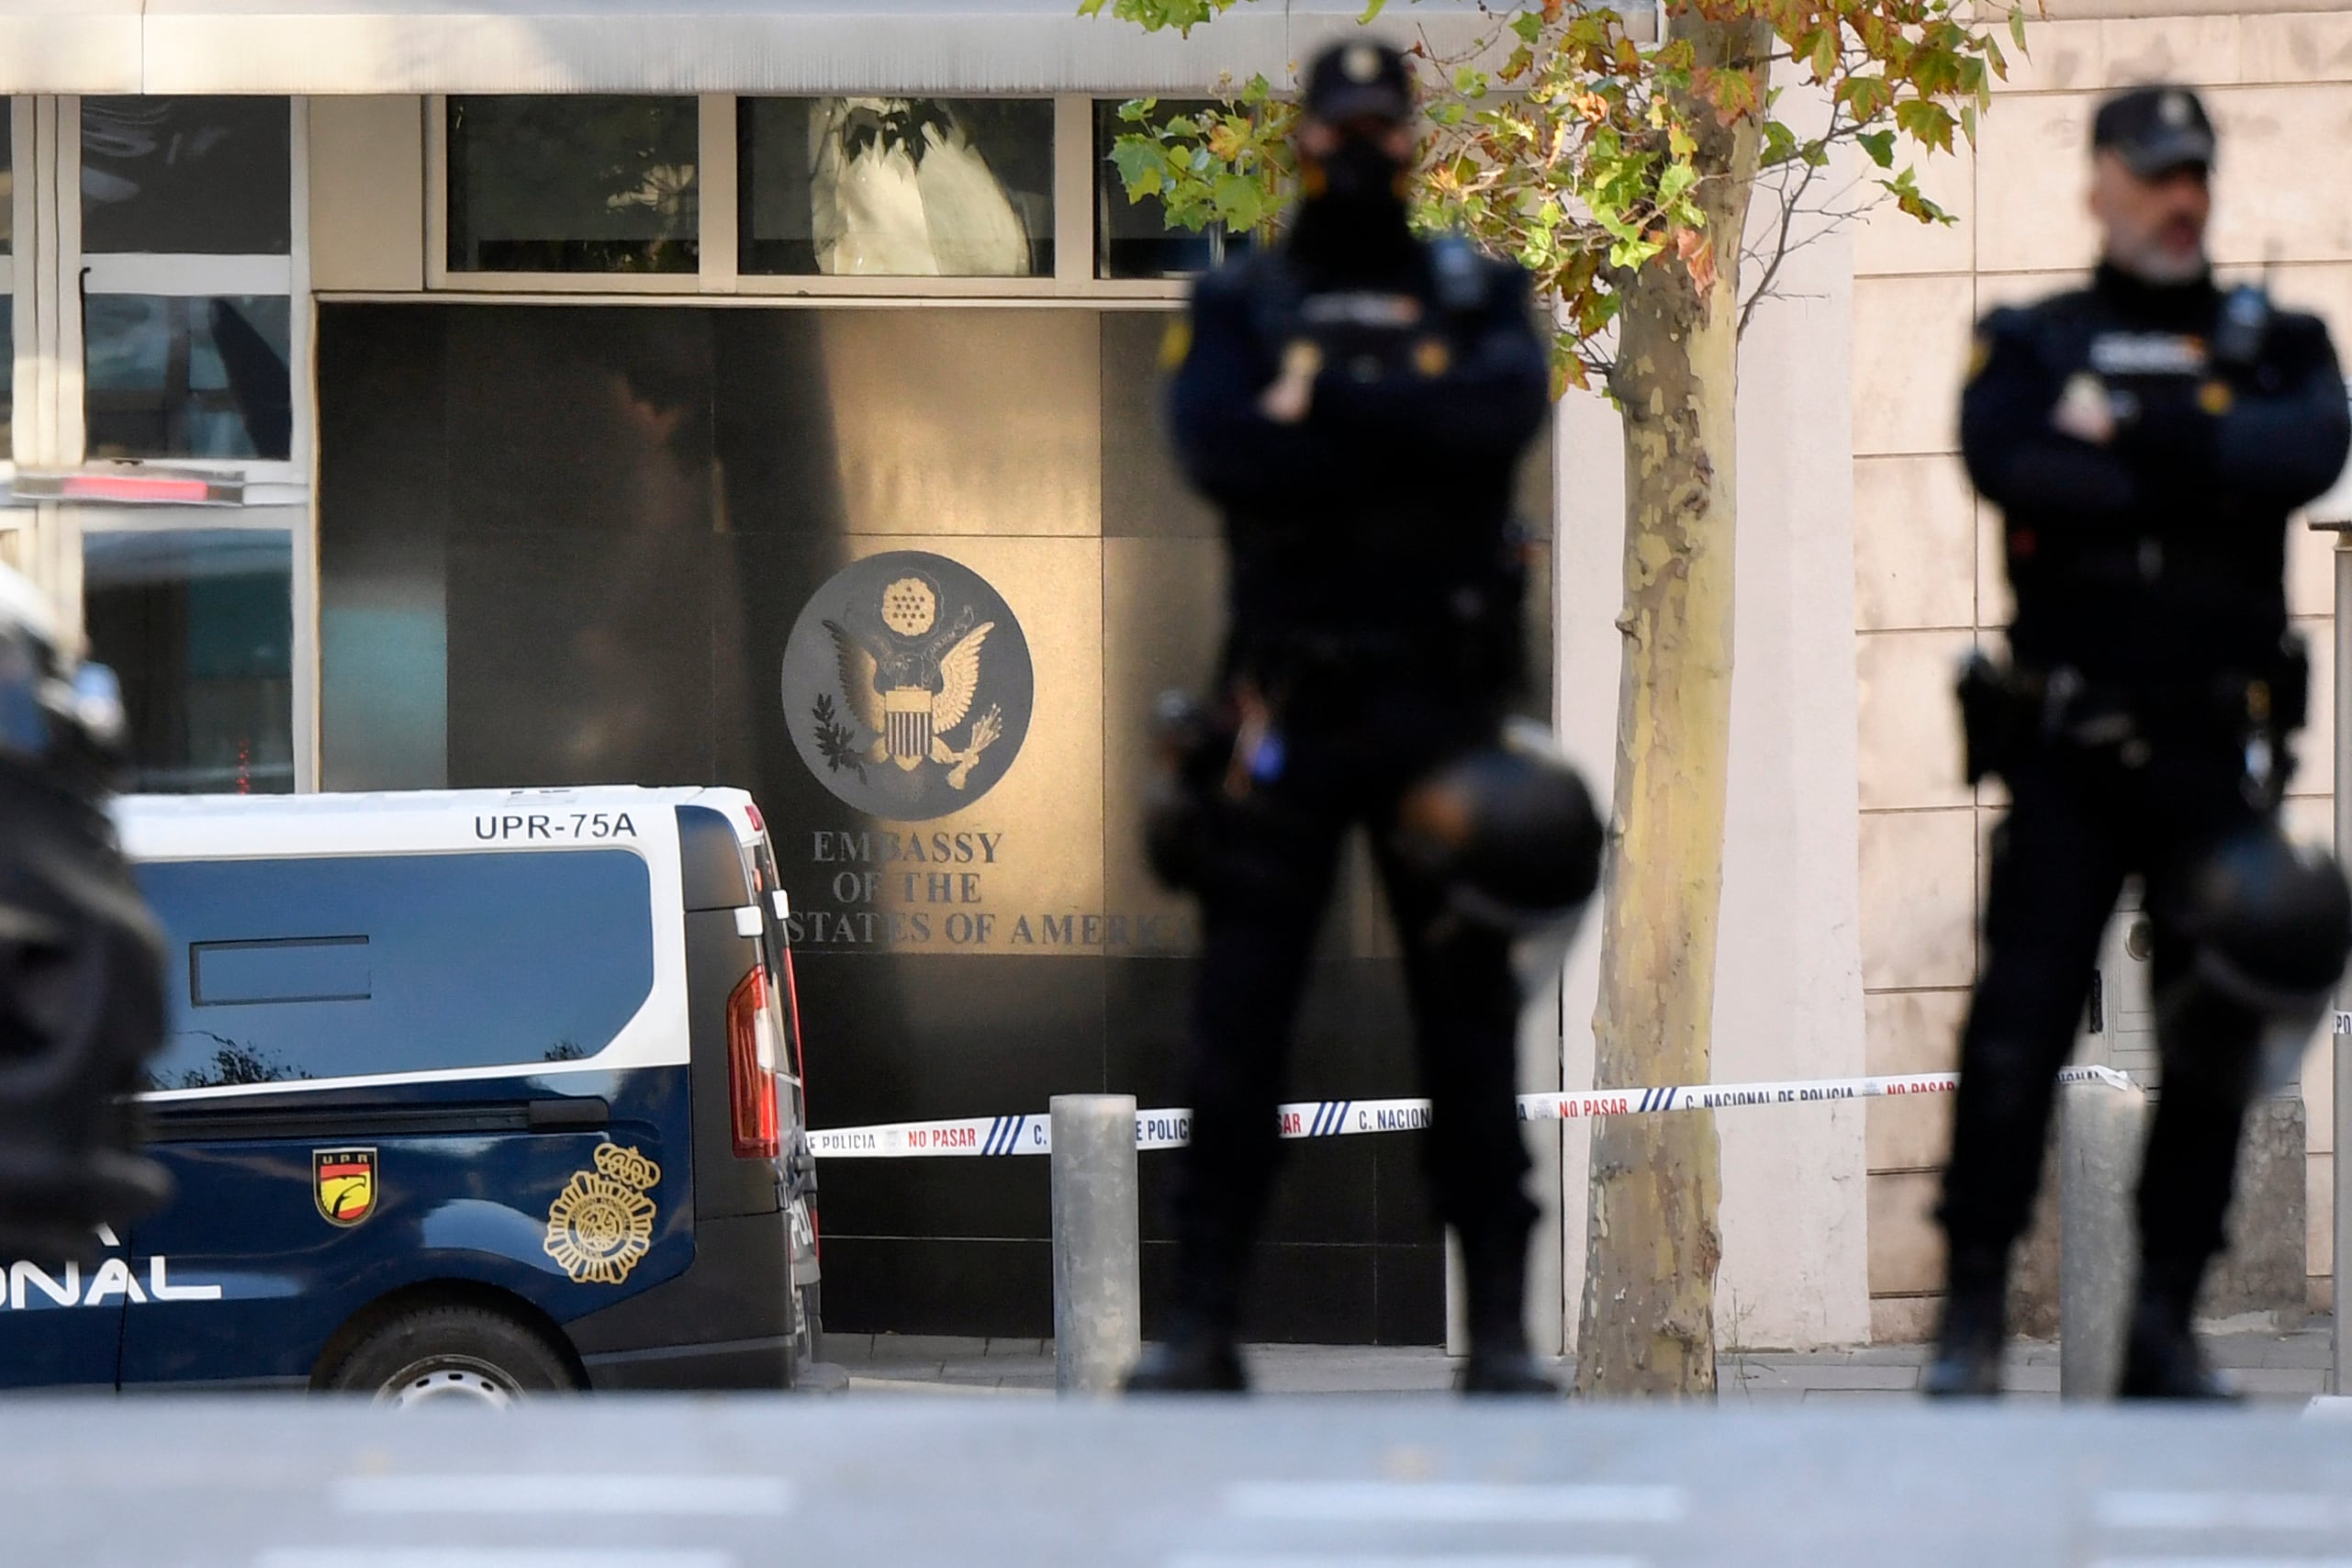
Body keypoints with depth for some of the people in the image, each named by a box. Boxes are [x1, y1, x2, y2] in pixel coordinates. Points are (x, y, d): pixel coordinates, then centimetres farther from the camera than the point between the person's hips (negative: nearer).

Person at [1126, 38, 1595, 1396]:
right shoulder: (1238, 305, 8)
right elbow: (1223, 451, -12)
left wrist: (1325, 402, -13)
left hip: (1444, 707, 0)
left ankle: (1502, 1328, 5)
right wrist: (1409, 431, -14)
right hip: (1286, 709, 0)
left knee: (1472, 1019, 1)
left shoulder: (1479, 298, 9)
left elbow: (1506, 414, -13)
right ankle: (1204, 1321, 4)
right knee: (1240, 1021, 0)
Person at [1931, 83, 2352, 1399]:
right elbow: (2011, 469, -13)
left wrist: (2132, 430, -11)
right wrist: (2203, 479, -12)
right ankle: (1973, 1317, -2)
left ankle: (2166, 1330, 9)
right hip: (2067, 747, -2)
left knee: (2217, 1045, 1)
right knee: (2019, 1032, -8)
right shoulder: (2031, 346, 9)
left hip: (2221, 748, 2)